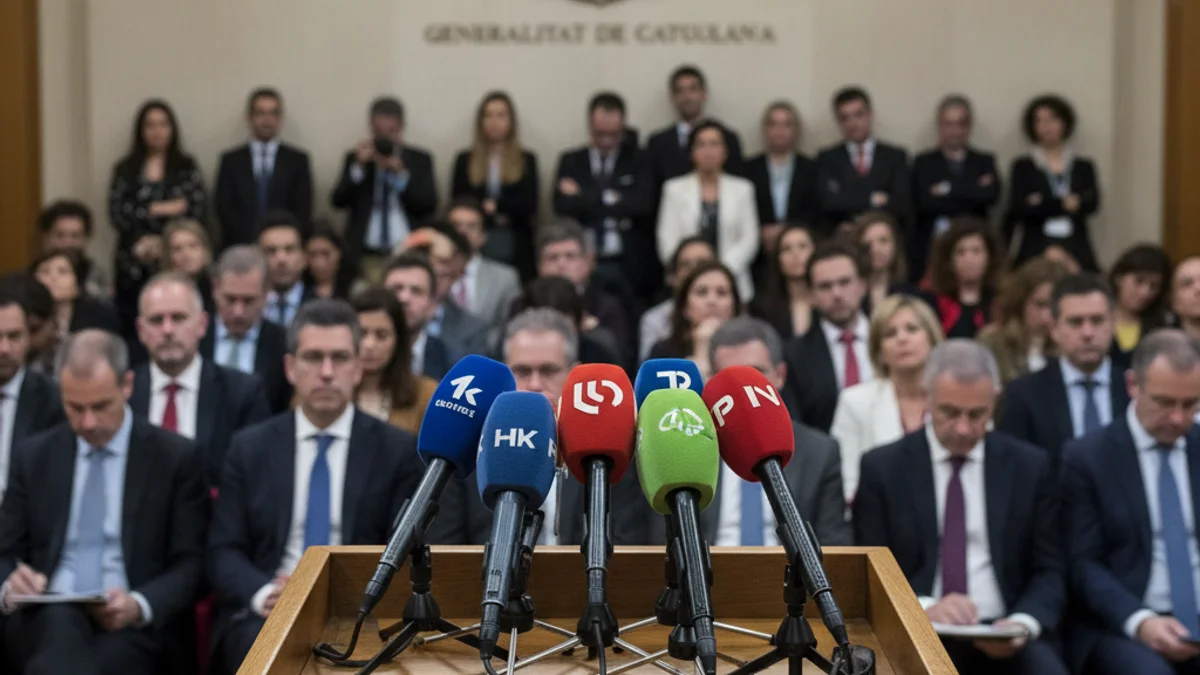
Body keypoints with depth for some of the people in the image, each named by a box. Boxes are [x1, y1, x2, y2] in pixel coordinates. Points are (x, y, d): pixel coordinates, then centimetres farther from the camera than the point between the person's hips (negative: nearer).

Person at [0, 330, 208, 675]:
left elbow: (190, 564, 2)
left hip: (136, 626, -2)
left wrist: (140, 606, -18)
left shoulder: (176, 457, 5)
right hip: (49, 619, 3)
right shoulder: (32, 456, 14)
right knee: (60, 624, -36)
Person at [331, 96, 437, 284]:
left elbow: (429, 205, 1)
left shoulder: (419, 160, 11)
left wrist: (401, 173, -9)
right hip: (366, 256, 1)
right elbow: (338, 201, 2)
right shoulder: (356, 158, 12)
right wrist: (359, 167, -10)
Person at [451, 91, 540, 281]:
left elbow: (529, 205, -1)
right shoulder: (465, 160, 9)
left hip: (517, 249, 0)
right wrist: (491, 217, -9)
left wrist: (495, 207, -10)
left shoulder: (527, 160, 8)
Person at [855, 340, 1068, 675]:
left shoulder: (1031, 467, 9)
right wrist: (921, 609, -18)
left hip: (1003, 635, 2)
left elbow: (1049, 571, 9)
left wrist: (1023, 624, -12)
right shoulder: (882, 468, 5)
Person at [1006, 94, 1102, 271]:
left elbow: (1092, 204, -2)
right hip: (1035, 252, -1)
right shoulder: (1023, 167, 7)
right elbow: (1017, 208, -4)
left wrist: (1043, 204, -7)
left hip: (1077, 254, 2)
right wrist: (1065, 203, -6)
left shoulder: (1084, 167, 12)